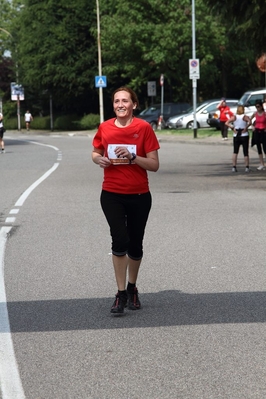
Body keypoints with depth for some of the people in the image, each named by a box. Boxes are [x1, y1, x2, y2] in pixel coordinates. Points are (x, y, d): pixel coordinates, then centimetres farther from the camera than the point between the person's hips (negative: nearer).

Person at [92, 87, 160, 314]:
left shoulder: (143, 128, -7)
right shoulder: (105, 128, 0)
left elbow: (154, 165, -7)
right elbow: (96, 153, 16)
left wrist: (132, 157, -22)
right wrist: (99, 159, -6)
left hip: (139, 196, 0)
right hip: (112, 195, 0)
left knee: (135, 245, 11)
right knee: (120, 240, -14)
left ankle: (132, 288, 34)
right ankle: (121, 294, -3)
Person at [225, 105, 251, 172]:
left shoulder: (234, 117, 1)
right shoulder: (245, 117, -5)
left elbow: (226, 123, -11)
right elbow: (249, 122, -25)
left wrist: (232, 128, -7)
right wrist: (246, 127, -14)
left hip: (236, 136, 2)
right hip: (244, 136, -2)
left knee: (235, 152, 10)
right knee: (245, 152, 4)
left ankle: (234, 167, 4)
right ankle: (247, 167, 2)